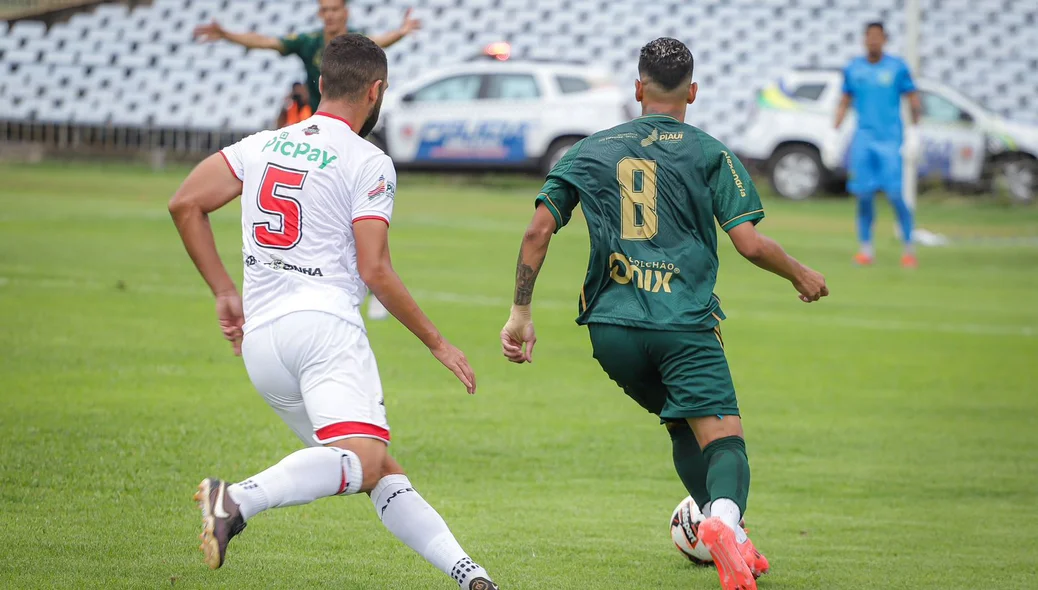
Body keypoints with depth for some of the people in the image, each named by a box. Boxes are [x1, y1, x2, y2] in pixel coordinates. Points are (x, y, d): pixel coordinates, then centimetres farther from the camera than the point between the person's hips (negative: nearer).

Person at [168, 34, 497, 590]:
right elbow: (375, 271, -6)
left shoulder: (263, 145, 17)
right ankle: (237, 499, -46)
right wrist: (437, 343, 4)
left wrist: (225, 293, 20)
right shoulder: (369, 164, 0)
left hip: (259, 340, 7)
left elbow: (184, 205, 13)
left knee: (381, 471, 10)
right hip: (324, 326, -7)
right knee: (362, 458, -25)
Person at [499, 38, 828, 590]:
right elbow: (751, 244, -1)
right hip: (685, 325, -4)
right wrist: (800, 274, 18)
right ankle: (725, 518, -41)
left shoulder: (589, 151, 14)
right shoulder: (710, 153, 6)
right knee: (722, 436, -9)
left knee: (683, 427, 23)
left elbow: (539, 229, 6)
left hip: (611, 328, 4)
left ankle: (733, 542, 14)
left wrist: (520, 313, 11)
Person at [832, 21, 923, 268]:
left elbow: (914, 100, 4)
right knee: (864, 194, -3)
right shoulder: (853, 69, 9)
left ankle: (909, 248, 0)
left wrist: (914, 131, -7)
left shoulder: (897, 68, 2)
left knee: (895, 195, -9)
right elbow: (844, 103, 16)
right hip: (863, 140, 2)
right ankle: (865, 248, 7)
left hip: (890, 139, -2)